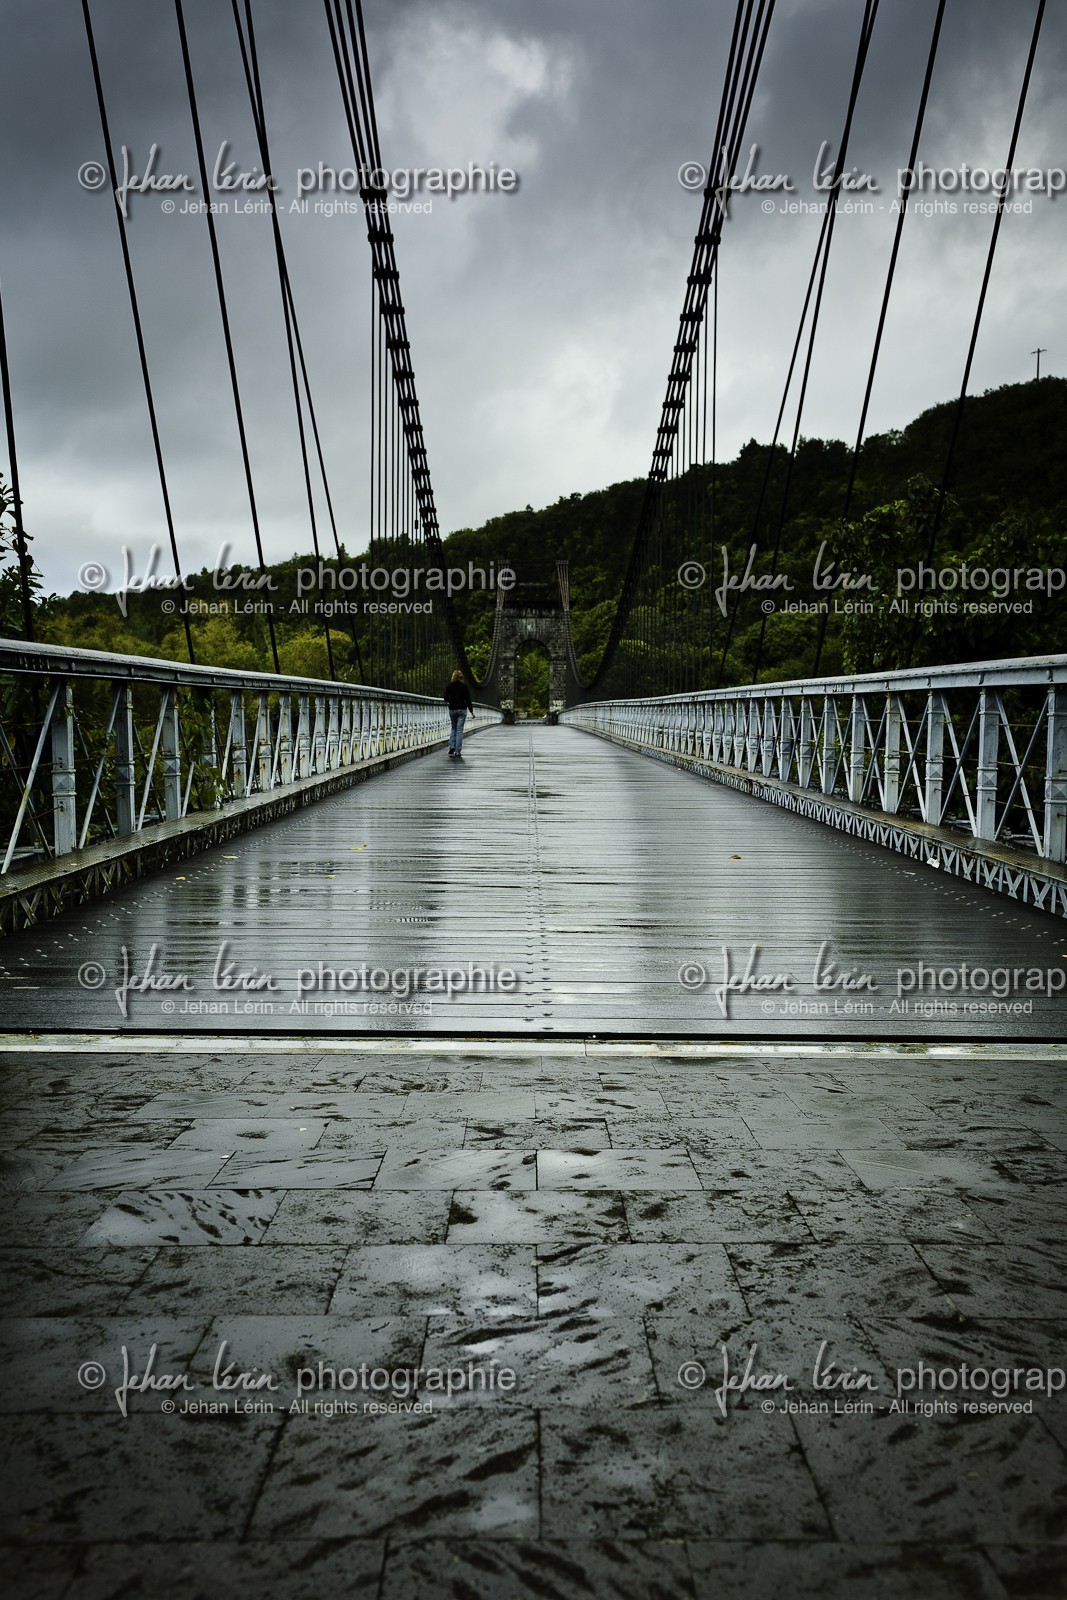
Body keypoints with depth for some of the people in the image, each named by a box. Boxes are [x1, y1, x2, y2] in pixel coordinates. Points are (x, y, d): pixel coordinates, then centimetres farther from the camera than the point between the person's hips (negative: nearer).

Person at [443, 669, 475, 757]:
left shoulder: (450, 686, -2)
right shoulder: (464, 686, -3)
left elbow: (445, 698, -1)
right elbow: (468, 699, -2)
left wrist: (448, 702, 23)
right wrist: (471, 711, 5)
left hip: (452, 709, 1)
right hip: (462, 709, -1)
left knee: (453, 728, 17)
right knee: (459, 730, 0)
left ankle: (451, 748, 2)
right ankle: (457, 751, -5)